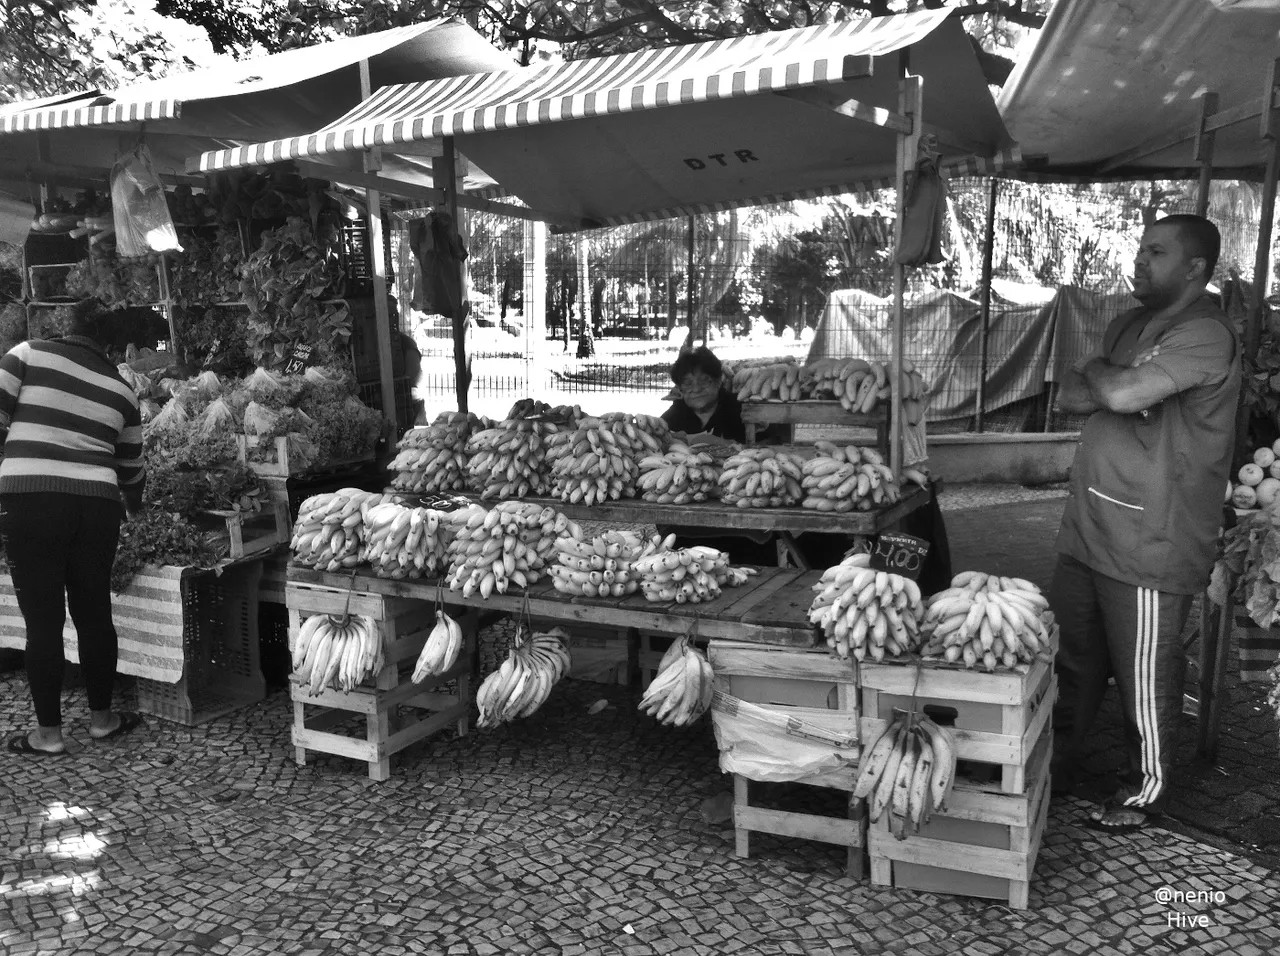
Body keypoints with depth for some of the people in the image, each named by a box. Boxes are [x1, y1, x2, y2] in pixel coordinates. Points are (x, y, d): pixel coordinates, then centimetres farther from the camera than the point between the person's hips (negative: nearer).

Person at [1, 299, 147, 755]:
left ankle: (48, 732, 15)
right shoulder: (119, 389, 12)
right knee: (94, 612, 14)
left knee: (43, 618, 5)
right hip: (96, 506, 3)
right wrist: (136, 511, 36)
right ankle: (101, 718, 26)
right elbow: (131, 467, 19)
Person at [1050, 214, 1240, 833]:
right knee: (1071, 663, 18)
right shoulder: (1128, 326, 14)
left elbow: (1124, 393, -27)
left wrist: (1097, 372, -6)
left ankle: (1146, 788, 27)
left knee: (1145, 681, 8)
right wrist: (1112, 386, -11)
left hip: (1149, 546, -8)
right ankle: (1055, 765, 34)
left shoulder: (1205, 335, -14)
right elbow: (1070, 398, 9)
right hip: (1086, 530, 8)